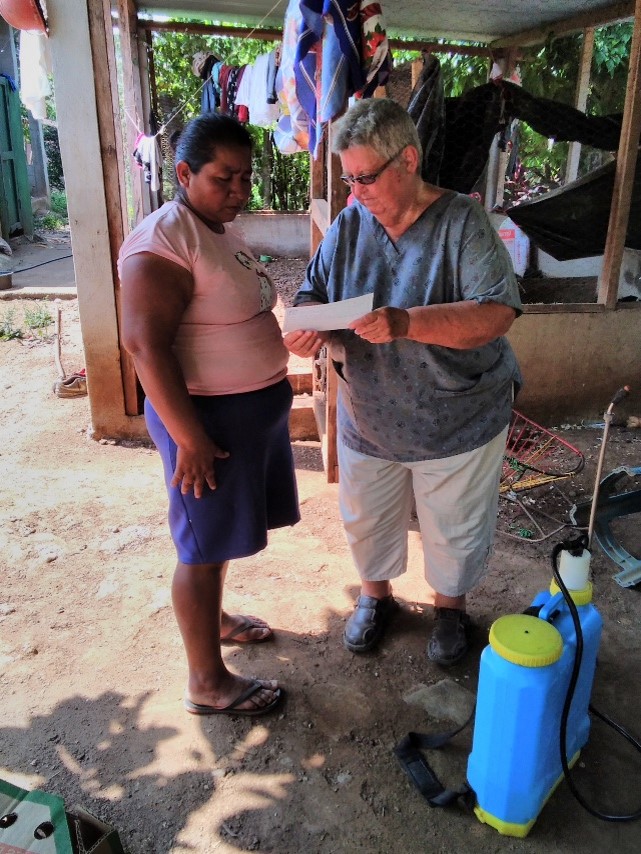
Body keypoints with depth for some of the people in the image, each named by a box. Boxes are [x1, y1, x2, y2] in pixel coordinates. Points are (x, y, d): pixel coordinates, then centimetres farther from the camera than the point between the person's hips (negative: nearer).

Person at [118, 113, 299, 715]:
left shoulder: (220, 228, 11)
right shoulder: (162, 241, -19)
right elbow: (146, 344, -24)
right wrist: (189, 438, -24)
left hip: (256, 406, 9)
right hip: (207, 416, -9)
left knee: (223, 530, 23)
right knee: (205, 547, 3)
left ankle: (211, 617, 45)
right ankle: (207, 683, 20)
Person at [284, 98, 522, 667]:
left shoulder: (463, 223, -17)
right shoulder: (349, 225, -4)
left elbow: (496, 315, -25)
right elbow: (313, 294, 0)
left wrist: (407, 322, -39)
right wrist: (310, 327, -25)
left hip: (457, 422, -3)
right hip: (367, 419, 4)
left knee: (454, 532, 16)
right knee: (366, 522, 20)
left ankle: (451, 604, 45)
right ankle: (376, 594, 48)